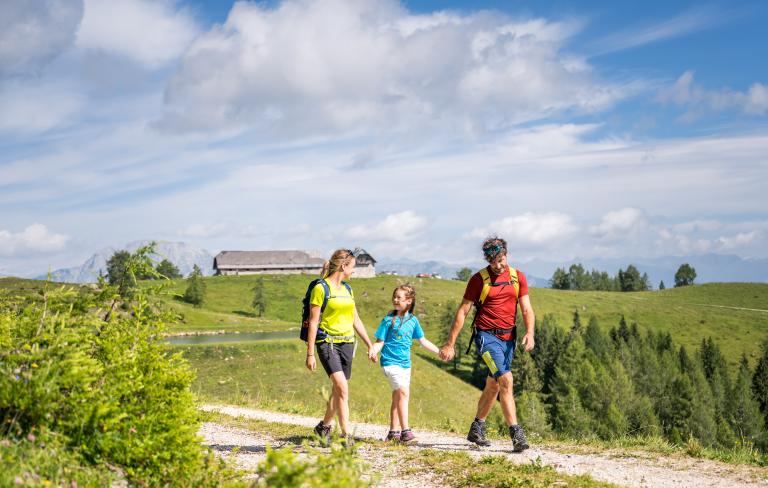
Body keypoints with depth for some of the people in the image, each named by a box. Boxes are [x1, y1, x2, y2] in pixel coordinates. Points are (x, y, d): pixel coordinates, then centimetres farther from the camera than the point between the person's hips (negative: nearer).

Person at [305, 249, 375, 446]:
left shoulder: (347, 289, 14)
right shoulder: (321, 288, -8)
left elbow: (355, 319, 20)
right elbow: (313, 322, -8)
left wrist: (369, 344, 18)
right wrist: (310, 354, -10)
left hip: (347, 343, 7)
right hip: (327, 342, -7)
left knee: (338, 389, 11)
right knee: (342, 388, -17)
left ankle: (324, 426, 31)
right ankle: (346, 435, -15)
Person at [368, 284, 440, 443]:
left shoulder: (413, 320, 6)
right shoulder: (388, 320, -6)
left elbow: (422, 341, 16)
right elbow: (380, 341, -6)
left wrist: (439, 351, 16)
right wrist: (372, 351, -26)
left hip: (405, 364, 6)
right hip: (390, 362, -5)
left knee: (397, 397, 13)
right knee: (403, 392, -19)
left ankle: (394, 432, 23)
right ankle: (405, 431, -19)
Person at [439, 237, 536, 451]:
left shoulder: (518, 277, 6)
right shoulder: (479, 279, -4)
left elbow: (527, 309, 4)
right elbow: (462, 312, -3)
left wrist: (529, 333, -15)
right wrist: (450, 344, -5)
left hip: (508, 337, 5)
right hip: (487, 336, -5)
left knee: (493, 386, 14)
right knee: (506, 381, -19)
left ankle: (476, 429, 31)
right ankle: (516, 434, -21)